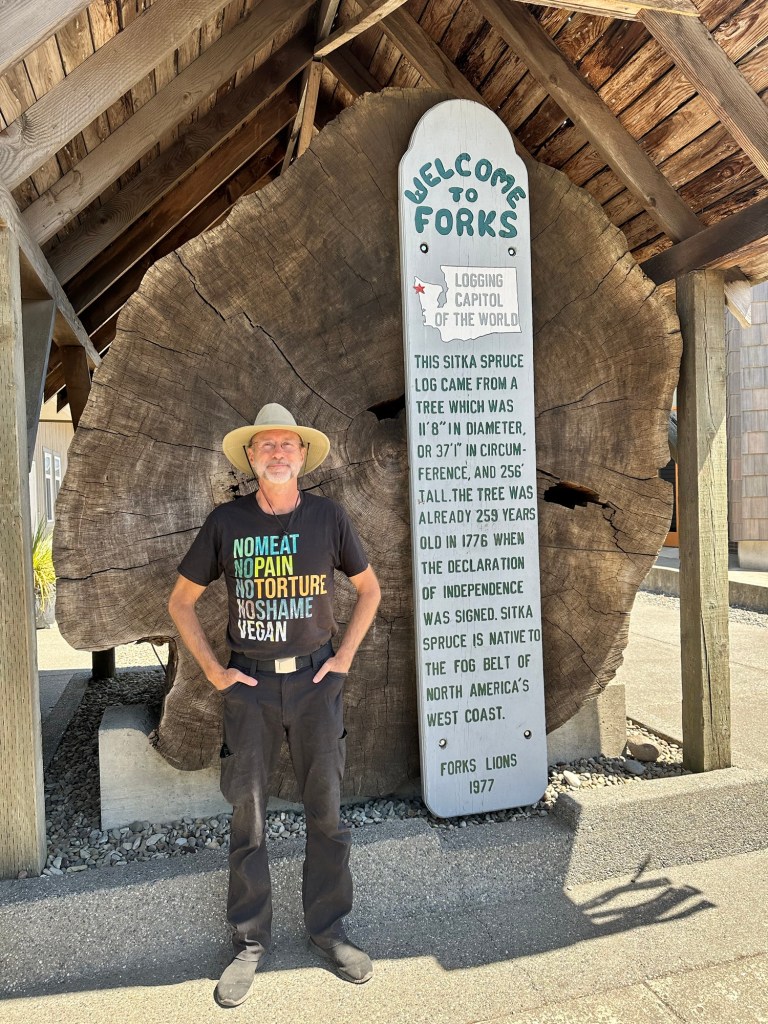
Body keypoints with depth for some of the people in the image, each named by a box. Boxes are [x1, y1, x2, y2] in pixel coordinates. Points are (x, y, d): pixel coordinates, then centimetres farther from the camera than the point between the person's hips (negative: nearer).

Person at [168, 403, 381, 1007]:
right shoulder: (226, 521, -2)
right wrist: (213, 670, 1)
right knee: (248, 815, 8)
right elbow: (181, 602, 7)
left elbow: (369, 588, 11)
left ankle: (328, 930, 27)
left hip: (315, 679, 0)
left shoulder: (327, 516, -2)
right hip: (249, 684, 0)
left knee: (327, 810, 8)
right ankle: (250, 943, 26)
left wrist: (346, 655, 4)